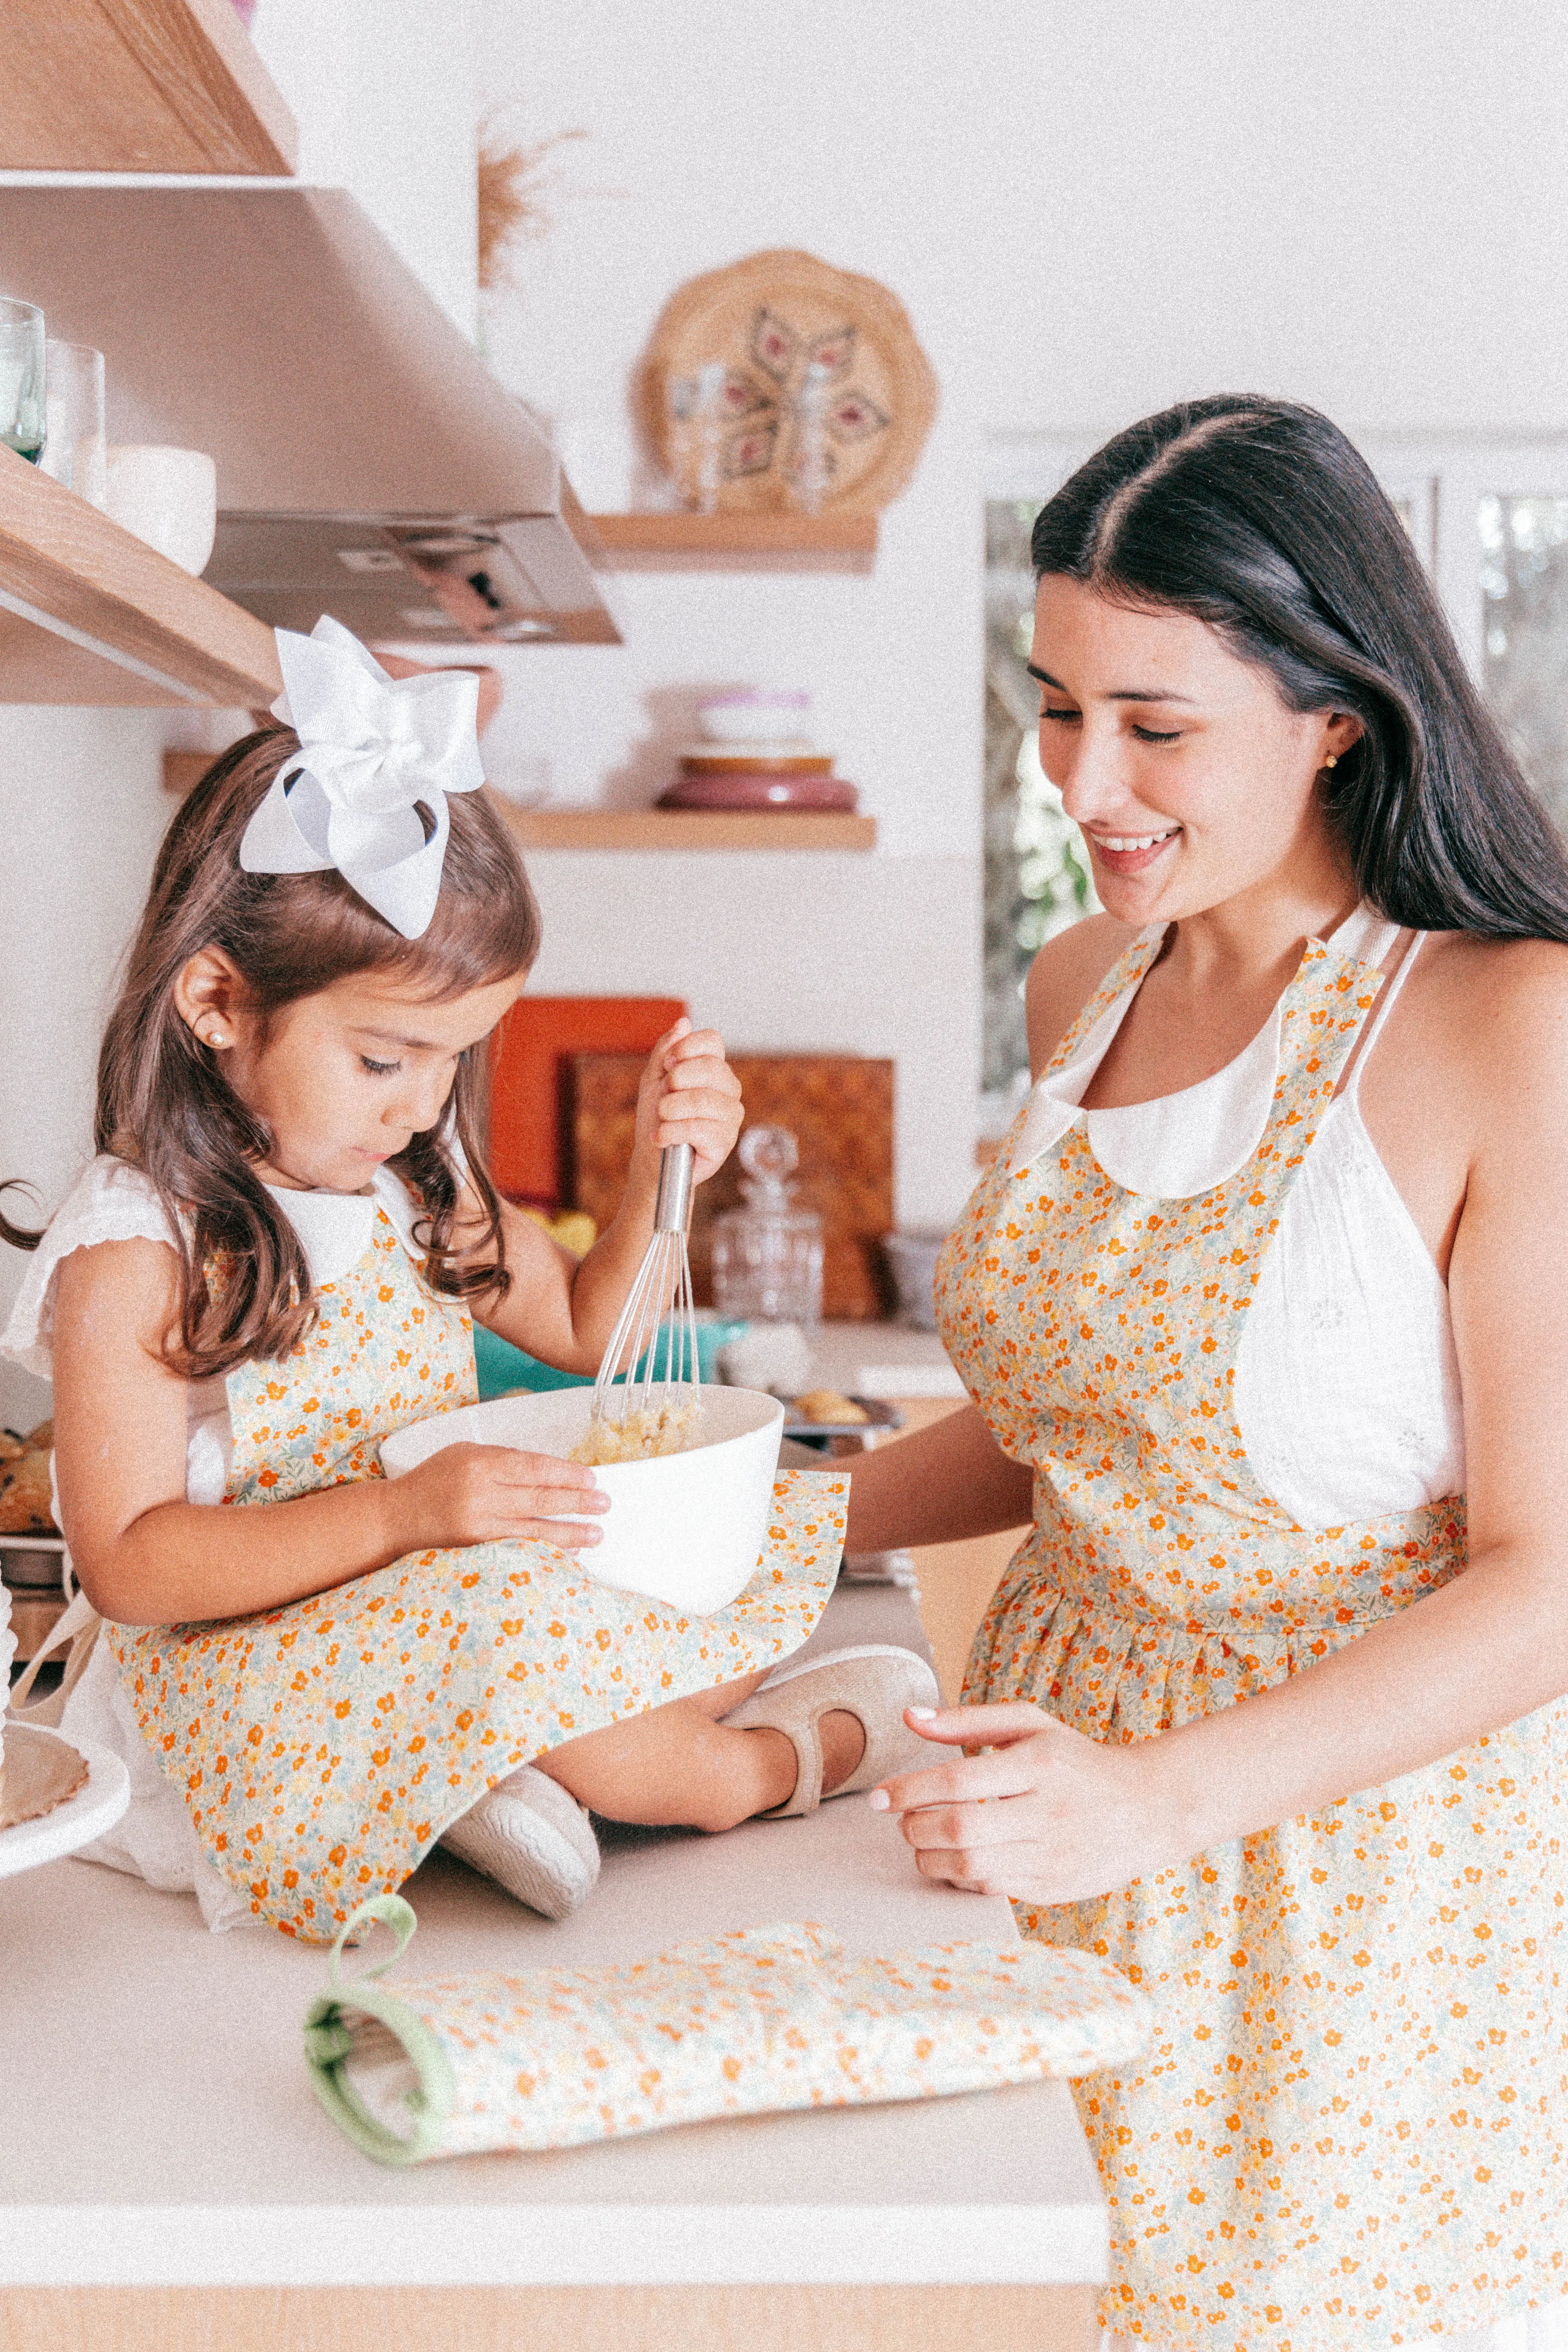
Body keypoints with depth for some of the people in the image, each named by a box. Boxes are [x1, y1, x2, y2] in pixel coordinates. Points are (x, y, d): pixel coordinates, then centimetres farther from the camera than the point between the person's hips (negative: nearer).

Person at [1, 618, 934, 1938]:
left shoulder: (417, 1183, 7)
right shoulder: (137, 1250, -16)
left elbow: (584, 1329, 22)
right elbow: (126, 1564, -20)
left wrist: (662, 1169, 3)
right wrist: (400, 1513, -32)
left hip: (441, 1598, 8)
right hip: (252, 1663, -8)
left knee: (772, 1526, 2)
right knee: (512, 1626, -36)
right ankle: (764, 1763, -8)